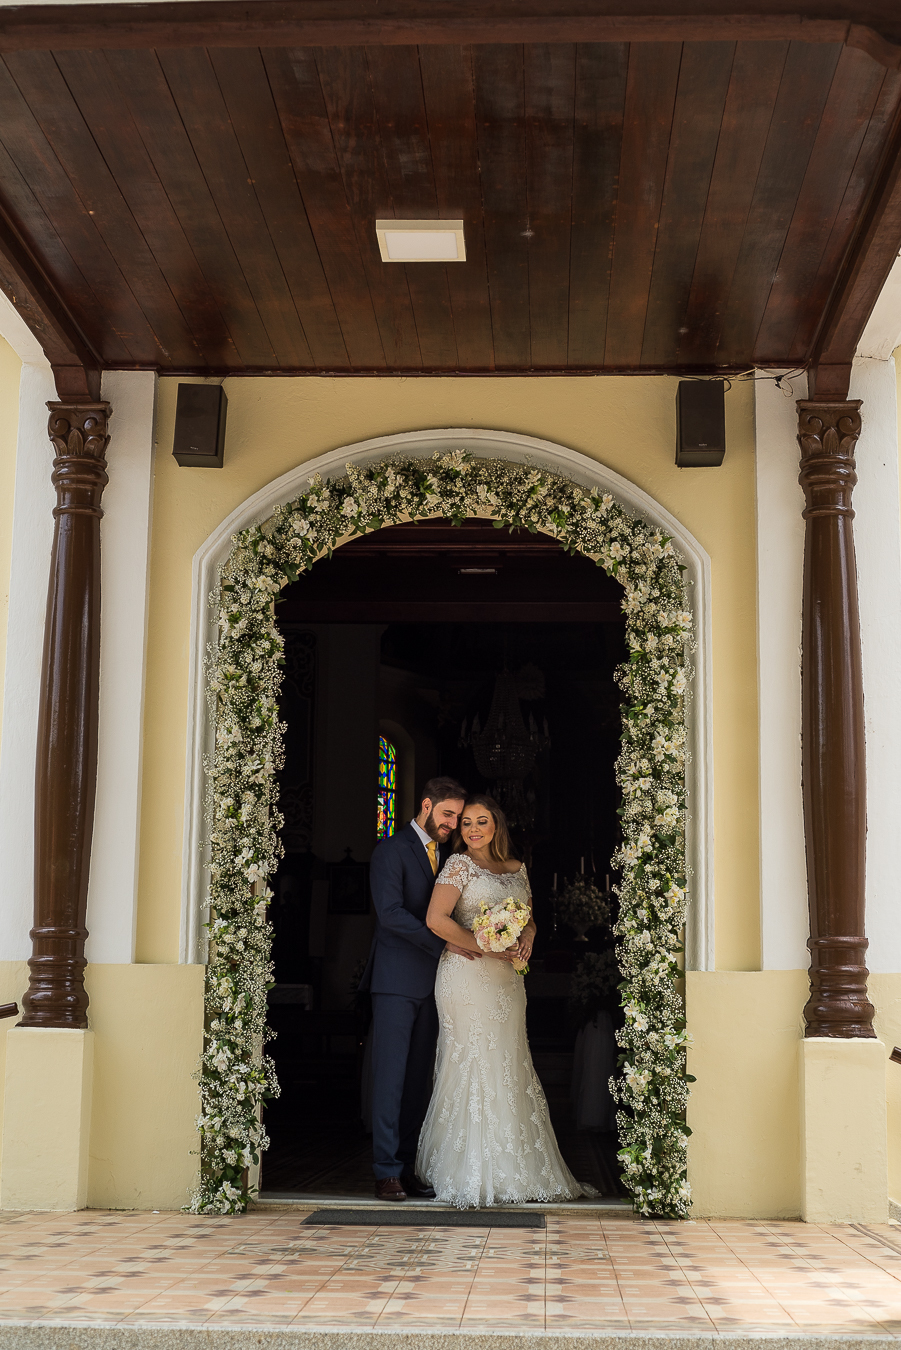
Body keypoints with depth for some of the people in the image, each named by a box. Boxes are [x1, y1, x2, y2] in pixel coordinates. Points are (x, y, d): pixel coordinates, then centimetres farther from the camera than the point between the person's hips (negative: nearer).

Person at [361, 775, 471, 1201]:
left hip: (430, 982, 7)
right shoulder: (392, 850, -5)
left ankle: (406, 1166, 12)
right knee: (391, 1076, -6)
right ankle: (386, 1172, -2)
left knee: (418, 1078, 7)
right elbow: (391, 913, -16)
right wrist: (445, 943, -18)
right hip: (397, 980, -7)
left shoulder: (444, 855, 18)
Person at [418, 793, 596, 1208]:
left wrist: (526, 937, -3)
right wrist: (488, 948, -16)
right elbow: (436, 919, -15)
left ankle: (510, 1170, 15)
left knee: (510, 1069, 6)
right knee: (472, 1068, -5)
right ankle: (469, 1175, 2)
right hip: (467, 975, -6)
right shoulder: (459, 864, -5)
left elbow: (528, 919, 21)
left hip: (506, 978, 6)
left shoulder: (516, 869, 14)